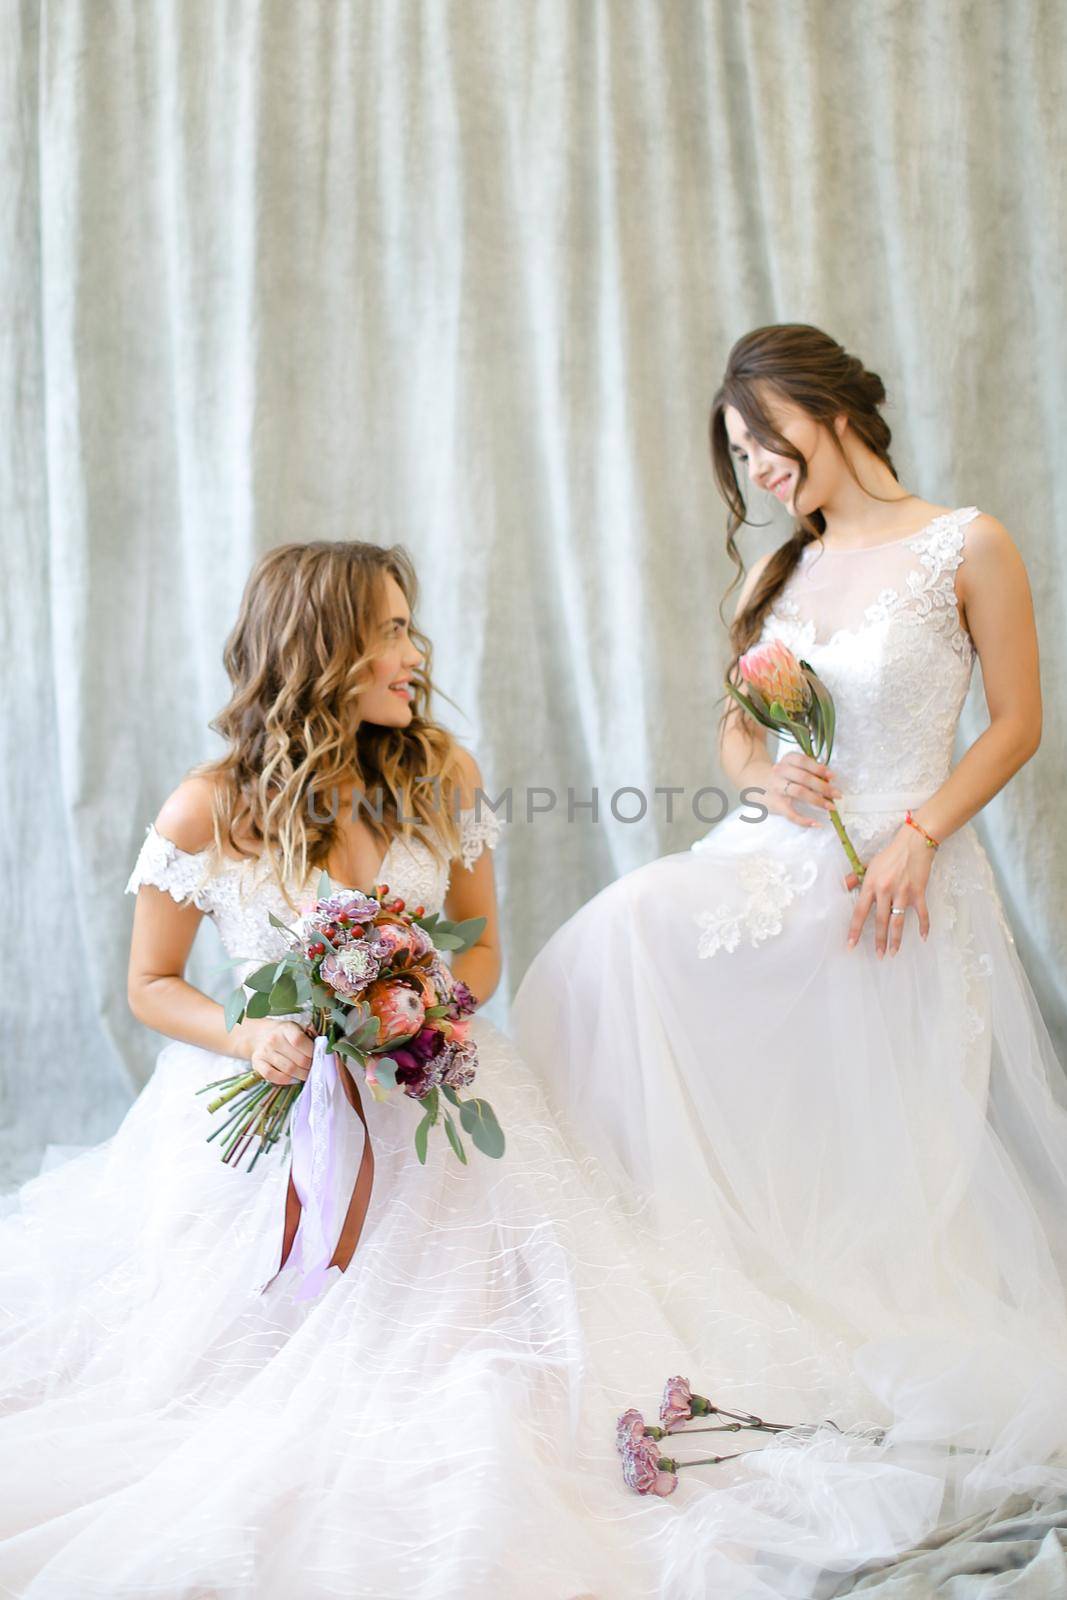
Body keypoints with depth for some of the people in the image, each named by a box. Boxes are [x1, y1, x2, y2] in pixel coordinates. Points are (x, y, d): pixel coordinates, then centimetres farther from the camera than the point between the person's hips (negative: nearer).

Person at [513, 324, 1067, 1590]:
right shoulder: (778, 571, 15)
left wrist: (916, 836, -14)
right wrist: (768, 780, -5)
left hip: (896, 880, -5)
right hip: (773, 860, 5)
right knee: (624, 935, -18)